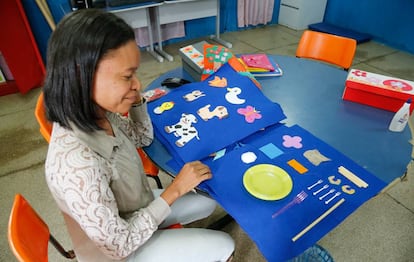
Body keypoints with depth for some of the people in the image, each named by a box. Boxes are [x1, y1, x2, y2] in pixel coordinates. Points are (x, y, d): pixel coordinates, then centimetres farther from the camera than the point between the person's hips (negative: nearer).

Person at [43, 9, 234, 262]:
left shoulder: (99, 114, -18)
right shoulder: (77, 165, -41)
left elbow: (143, 138, 2)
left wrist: (136, 100, -15)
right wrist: (175, 189, -24)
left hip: (136, 214, 6)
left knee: (207, 202, 19)